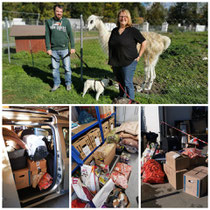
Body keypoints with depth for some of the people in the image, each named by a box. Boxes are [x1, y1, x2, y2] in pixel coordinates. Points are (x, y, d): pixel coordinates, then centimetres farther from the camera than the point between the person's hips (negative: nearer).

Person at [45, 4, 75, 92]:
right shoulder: (49, 21, 4)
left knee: (67, 67, 3)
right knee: (55, 68, 8)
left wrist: (72, 47, -3)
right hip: (54, 50, 1)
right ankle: (56, 84, 22)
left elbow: (70, 34, 3)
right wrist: (48, 48, -1)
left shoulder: (66, 21, 2)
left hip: (64, 49, -1)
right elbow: (47, 36, 5)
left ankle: (68, 83, 19)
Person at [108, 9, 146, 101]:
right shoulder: (114, 31, 10)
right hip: (116, 63, 6)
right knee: (120, 82, 17)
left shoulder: (133, 31, -6)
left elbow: (144, 43, -2)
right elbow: (110, 46, 16)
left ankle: (131, 101, 7)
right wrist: (111, 61, 12)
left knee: (128, 82, -6)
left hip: (129, 62, -6)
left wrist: (139, 56, -5)